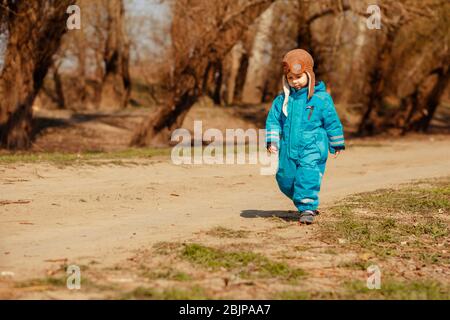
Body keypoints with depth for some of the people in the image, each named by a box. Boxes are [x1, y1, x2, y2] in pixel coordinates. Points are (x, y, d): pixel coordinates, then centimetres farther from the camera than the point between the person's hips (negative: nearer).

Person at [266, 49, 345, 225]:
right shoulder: (282, 100, 5)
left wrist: (336, 145, 10)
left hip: (313, 148, -4)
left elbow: (332, 122, 4)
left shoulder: (321, 98, -4)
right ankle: (305, 206, 28)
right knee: (285, 180, 10)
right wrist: (272, 141, -4)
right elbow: (273, 120, 9)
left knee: (308, 177, -20)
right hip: (288, 150, 4)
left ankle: (307, 208, -15)